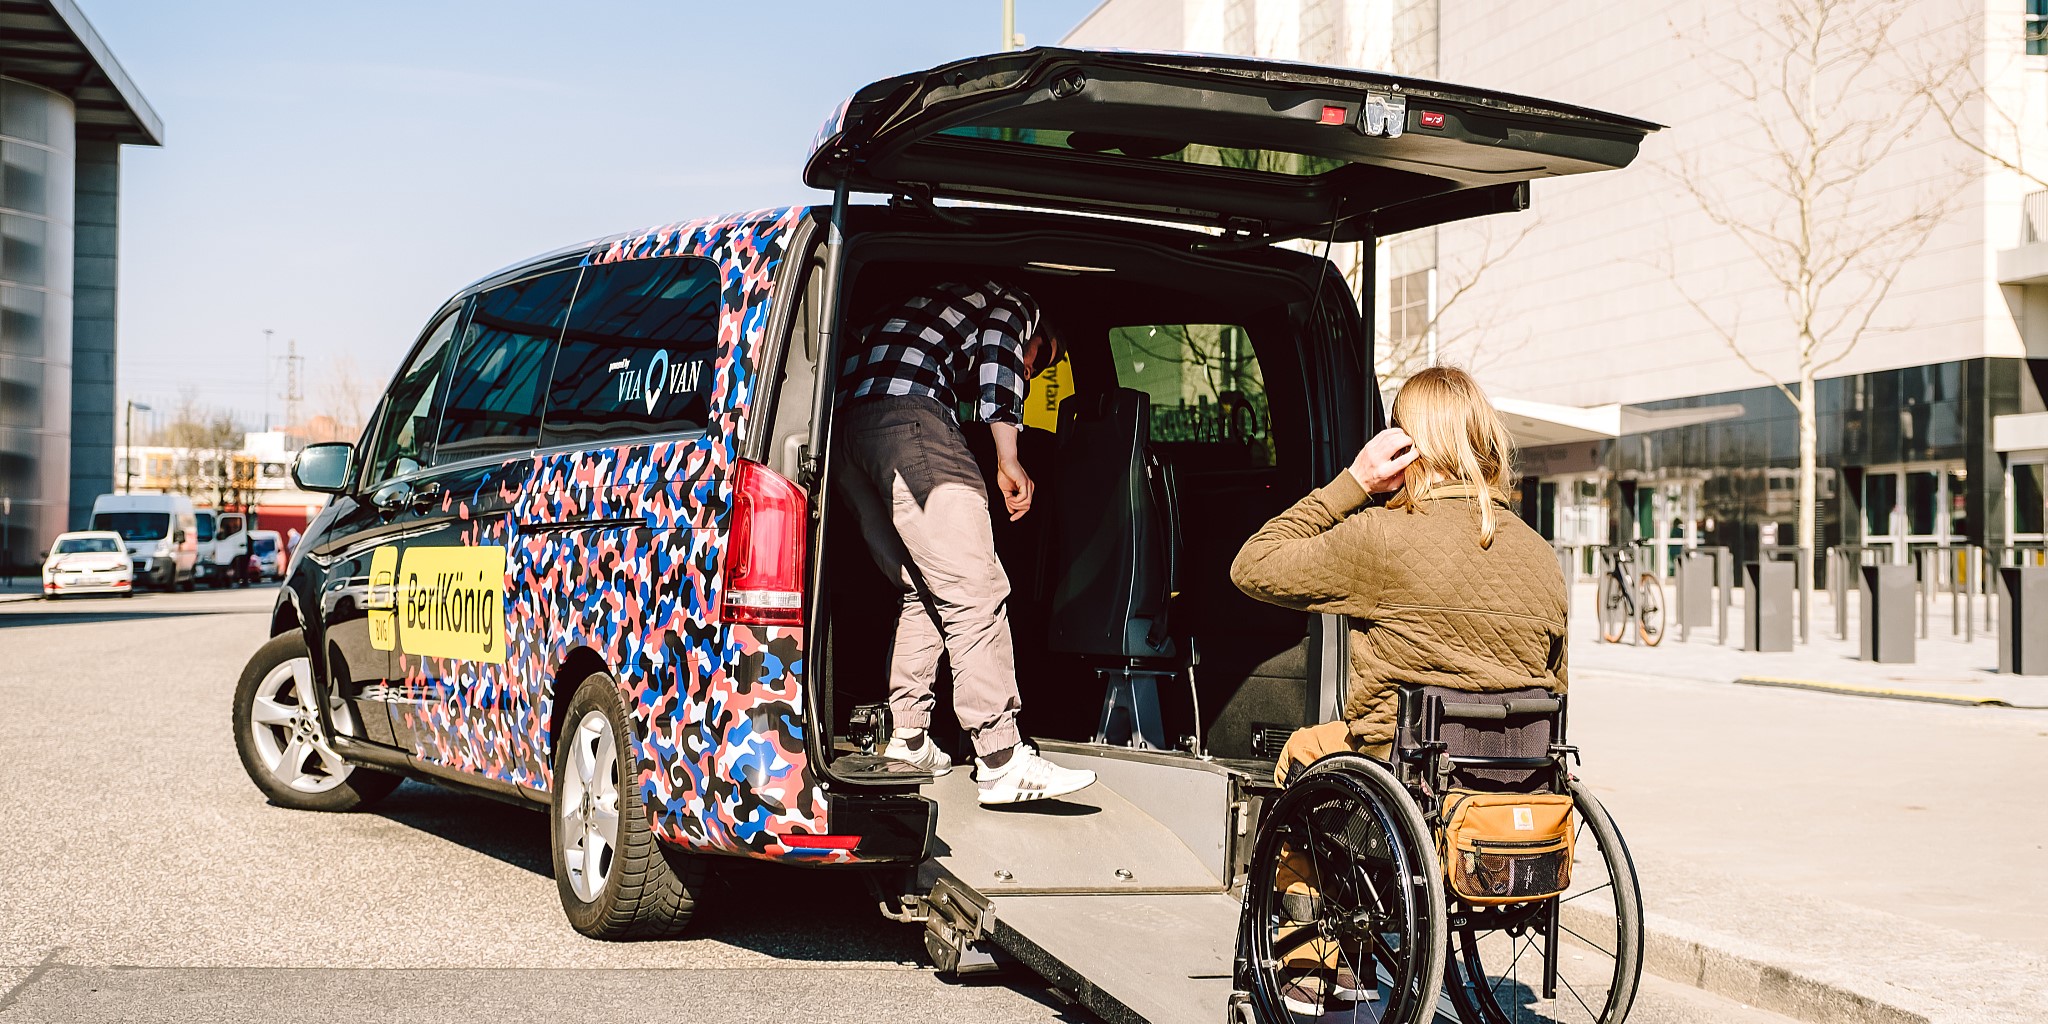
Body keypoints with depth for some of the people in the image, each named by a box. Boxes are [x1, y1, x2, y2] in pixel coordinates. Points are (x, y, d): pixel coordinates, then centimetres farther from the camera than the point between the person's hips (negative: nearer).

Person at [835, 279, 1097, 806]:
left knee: (925, 593, 18)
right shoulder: (1017, 307, 20)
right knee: (975, 593, -11)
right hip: (904, 417, -9)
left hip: (844, 425, 9)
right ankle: (1002, 762, -16)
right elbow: (999, 357, -2)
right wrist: (1008, 462, -4)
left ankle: (906, 740, 15)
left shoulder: (940, 303, 41)